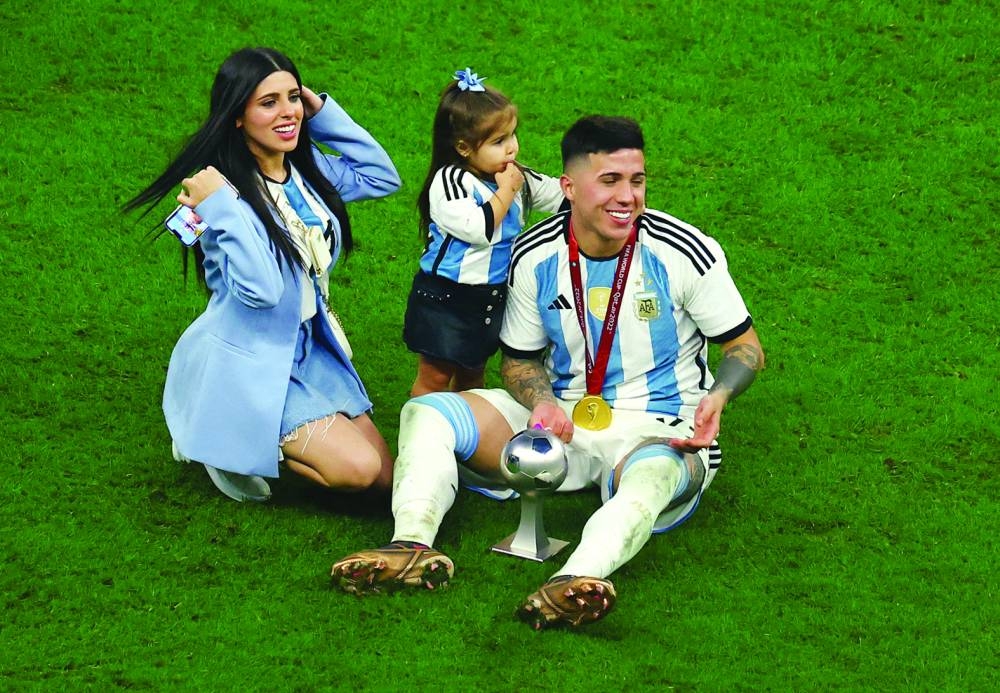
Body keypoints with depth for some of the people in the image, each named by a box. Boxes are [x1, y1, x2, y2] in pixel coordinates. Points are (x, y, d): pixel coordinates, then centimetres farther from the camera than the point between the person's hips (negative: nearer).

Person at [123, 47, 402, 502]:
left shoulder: (306, 167, 0)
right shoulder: (221, 188, -22)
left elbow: (382, 178, 10)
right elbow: (260, 289, -31)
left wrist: (323, 113, 2)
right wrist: (220, 207, -34)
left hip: (309, 353, 8)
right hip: (248, 364, -8)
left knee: (385, 479, 7)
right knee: (357, 468, -19)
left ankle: (248, 437, 19)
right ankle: (224, 442, 2)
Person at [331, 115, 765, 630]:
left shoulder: (684, 253, -10)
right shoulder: (535, 256, -1)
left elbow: (745, 347, -1)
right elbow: (519, 359, 10)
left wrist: (718, 395, -24)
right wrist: (542, 402, -14)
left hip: (657, 431, -4)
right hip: (562, 420, 5)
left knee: (653, 476, -43)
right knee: (425, 412, -13)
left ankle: (580, 579, -70)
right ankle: (413, 545, -38)